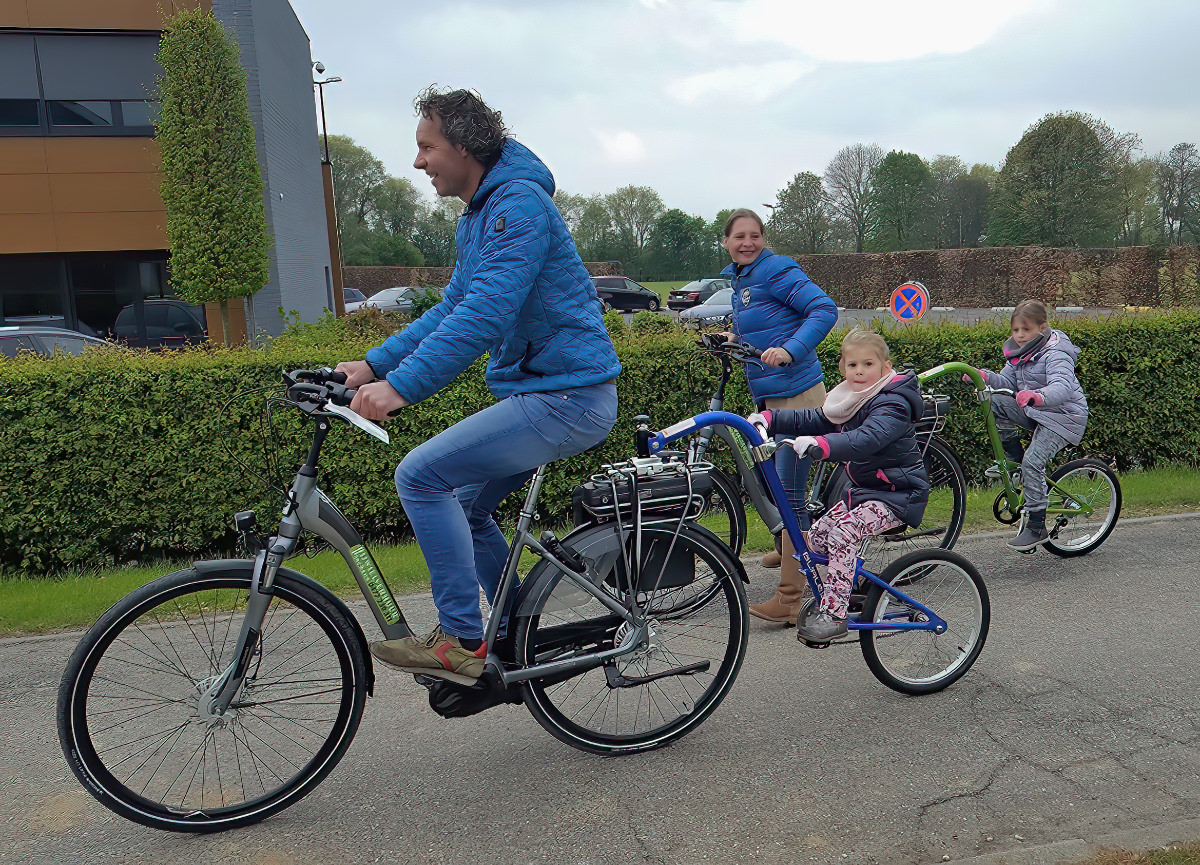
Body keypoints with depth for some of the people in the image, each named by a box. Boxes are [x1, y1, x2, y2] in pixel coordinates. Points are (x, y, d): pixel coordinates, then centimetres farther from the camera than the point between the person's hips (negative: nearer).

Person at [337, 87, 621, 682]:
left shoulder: (519, 204, -15)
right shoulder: (479, 216, 18)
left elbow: (485, 314, -26)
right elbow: (452, 308, 18)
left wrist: (402, 385, -30)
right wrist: (373, 365, 9)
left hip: (565, 397, -10)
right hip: (546, 390, 10)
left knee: (421, 476, -14)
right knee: (462, 504, 15)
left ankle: (461, 641, -5)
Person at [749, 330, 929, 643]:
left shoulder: (893, 404, -20)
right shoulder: (850, 400, 9)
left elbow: (866, 439, -39)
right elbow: (812, 420, 6)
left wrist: (820, 443, -53)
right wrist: (770, 417, -9)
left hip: (897, 494, -9)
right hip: (862, 489, 9)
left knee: (841, 535, -25)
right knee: (817, 535, 2)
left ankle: (833, 615, -20)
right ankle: (852, 592, 21)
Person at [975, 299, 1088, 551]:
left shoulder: (1055, 353, -20)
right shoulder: (1019, 352, 5)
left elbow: (1062, 387, -36)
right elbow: (1009, 382, 4)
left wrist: (1038, 396, -58)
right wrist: (987, 377, -18)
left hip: (1063, 416, -8)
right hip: (1034, 412, 8)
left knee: (1032, 462, -22)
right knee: (995, 403, -13)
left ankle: (1036, 527, -12)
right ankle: (1014, 458, 2)